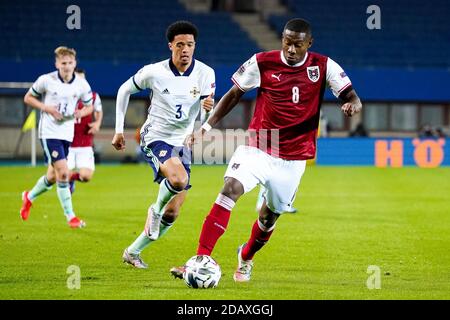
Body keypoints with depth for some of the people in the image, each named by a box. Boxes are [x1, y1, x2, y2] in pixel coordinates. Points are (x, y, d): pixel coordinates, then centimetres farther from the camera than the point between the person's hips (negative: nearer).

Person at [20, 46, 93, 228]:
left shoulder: (82, 85, -1)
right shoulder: (46, 80, -10)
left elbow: (89, 106, 12)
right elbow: (28, 98, 2)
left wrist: (81, 112, -11)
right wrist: (46, 108, -14)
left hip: (67, 134, 5)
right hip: (49, 132, -5)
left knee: (52, 177, 14)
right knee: (63, 172, -17)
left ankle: (29, 197, 44)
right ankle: (70, 216, -10)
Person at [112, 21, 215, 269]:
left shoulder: (205, 74, -8)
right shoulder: (154, 72, -12)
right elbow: (125, 90, 5)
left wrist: (208, 108, -33)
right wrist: (119, 129, 3)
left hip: (182, 143, 4)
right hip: (155, 138, -4)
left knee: (172, 214, 4)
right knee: (179, 179, -35)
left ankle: (133, 252, 22)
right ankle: (155, 210, -3)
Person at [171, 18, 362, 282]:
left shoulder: (324, 66, -5)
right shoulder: (262, 62, -5)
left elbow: (352, 97, -7)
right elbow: (234, 94, 6)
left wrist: (353, 104, -32)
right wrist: (207, 126, 1)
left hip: (293, 158, 1)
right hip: (257, 147, -1)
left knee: (271, 214, 12)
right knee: (231, 189, -24)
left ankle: (246, 258, 45)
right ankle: (201, 261, -27)